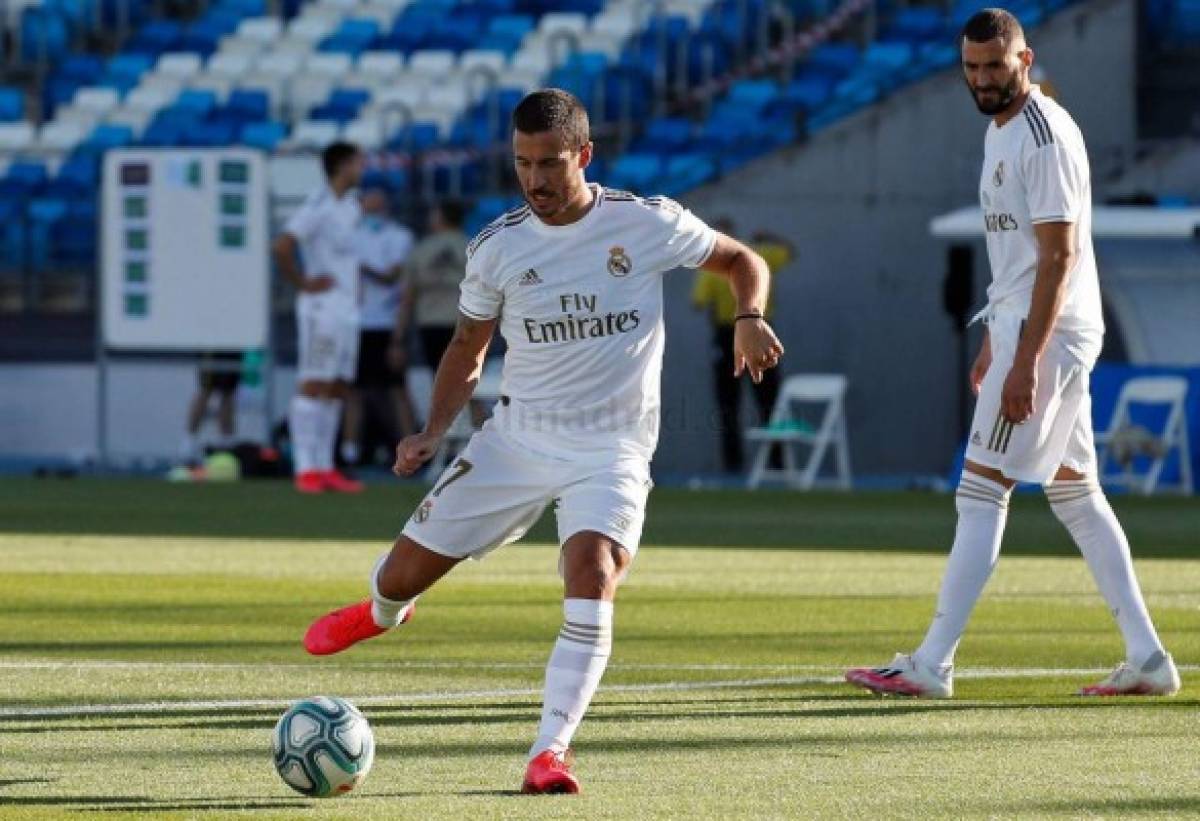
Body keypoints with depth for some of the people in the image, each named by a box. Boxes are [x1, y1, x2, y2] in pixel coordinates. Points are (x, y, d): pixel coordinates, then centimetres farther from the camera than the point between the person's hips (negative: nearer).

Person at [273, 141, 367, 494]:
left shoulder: (350, 206, 15)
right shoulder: (318, 206, -14)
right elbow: (282, 246, -25)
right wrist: (303, 283, -16)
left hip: (348, 307, 9)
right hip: (323, 306, -9)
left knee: (337, 389, 9)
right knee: (314, 386, -9)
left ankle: (325, 468, 12)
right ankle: (306, 469, -11)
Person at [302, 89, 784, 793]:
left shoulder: (648, 224, -7)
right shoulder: (497, 248, -1)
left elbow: (742, 261, 8)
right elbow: (468, 350, 13)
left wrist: (750, 319, -12)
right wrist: (434, 432, -2)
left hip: (612, 450, -3)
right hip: (518, 438, 3)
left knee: (593, 569, -31)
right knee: (405, 572, 4)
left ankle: (552, 749, -27)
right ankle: (382, 613, 44)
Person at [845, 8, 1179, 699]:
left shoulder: (1046, 135, -16)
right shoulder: (1002, 131, 15)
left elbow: (1059, 255, -21)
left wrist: (1026, 362, -25)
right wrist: (993, 345, 23)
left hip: (1049, 332, -10)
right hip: (1023, 331, 10)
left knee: (982, 490, -9)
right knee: (1076, 493, 10)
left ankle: (933, 666, -8)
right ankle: (1147, 658, 10)